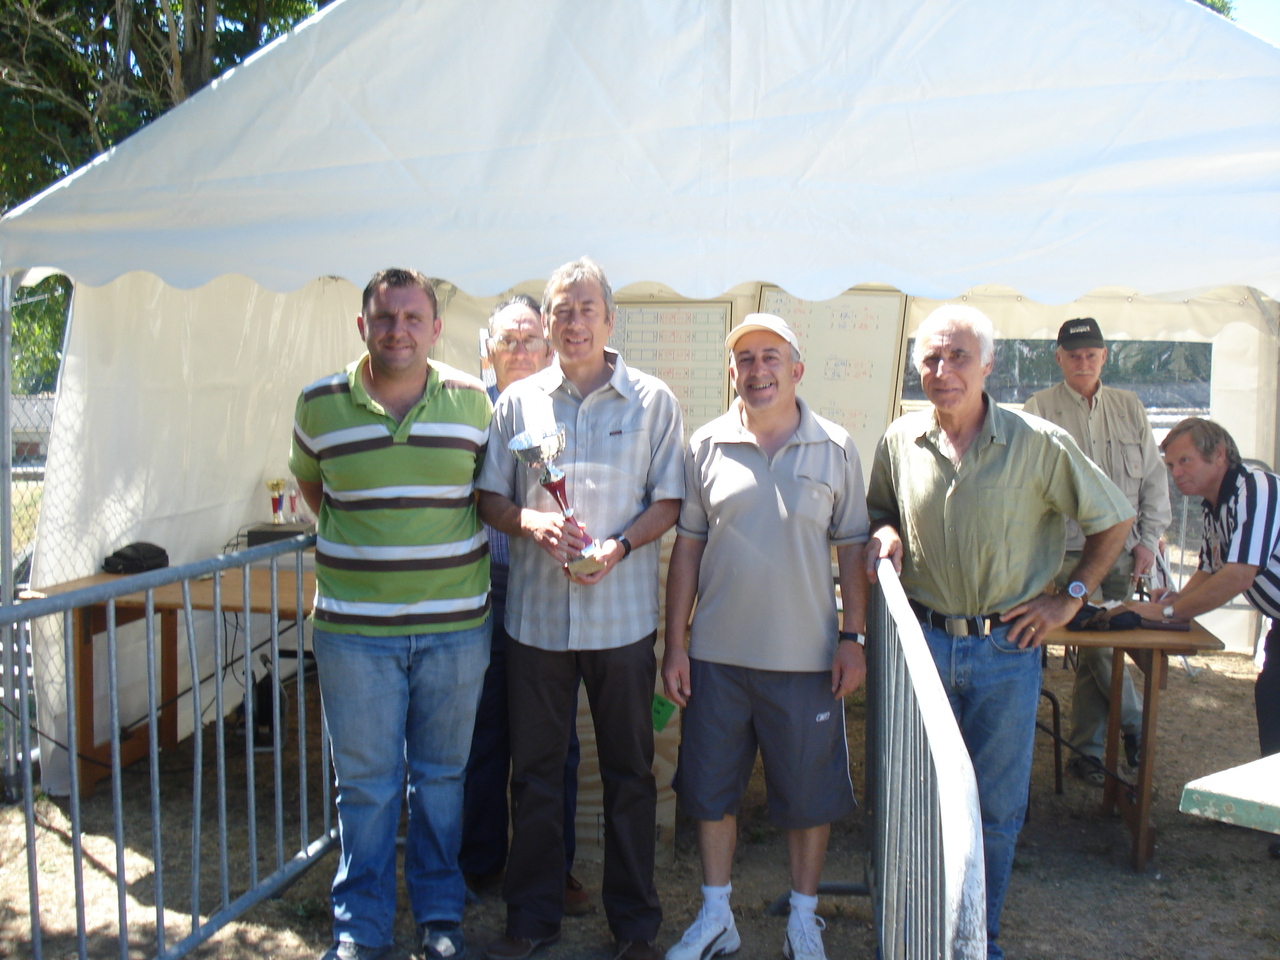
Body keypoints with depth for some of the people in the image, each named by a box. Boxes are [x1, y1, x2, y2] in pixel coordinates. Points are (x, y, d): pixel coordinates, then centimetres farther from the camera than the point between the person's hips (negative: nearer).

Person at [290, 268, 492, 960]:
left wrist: (443, 541, 9)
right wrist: (354, 543, 12)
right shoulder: (319, 406, 0)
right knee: (365, 782, 9)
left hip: (456, 625, 1)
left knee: (441, 774, 14)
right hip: (353, 625, 0)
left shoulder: (472, 402, 0)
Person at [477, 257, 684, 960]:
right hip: (536, 612, 2)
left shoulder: (652, 400, 2)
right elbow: (490, 499, 7)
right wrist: (531, 521, -14)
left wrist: (618, 546, -17)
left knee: (629, 770, 8)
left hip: (622, 614, -1)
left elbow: (668, 502, 0)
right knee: (534, 769, 10)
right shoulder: (518, 401, 7)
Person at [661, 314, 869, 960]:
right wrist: (674, 644, 1)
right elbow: (687, 546, 3)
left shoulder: (835, 449, 0)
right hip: (716, 654, 1)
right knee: (710, 787, 12)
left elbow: (852, 548, 4)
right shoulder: (706, 446, 1)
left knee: (808, 792, 10)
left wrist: (853, 637, -2)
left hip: (806, 657, -1)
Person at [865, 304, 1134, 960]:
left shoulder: (1039, 444, -9)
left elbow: (1116, 519, 3)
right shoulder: (900, 442, 0)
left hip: (1006, 647, -2)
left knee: (996, 807, 10)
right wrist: (885, 535, -5)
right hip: (922, 640, 2)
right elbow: (881, 511, 18)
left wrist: (1070, 598, 0)